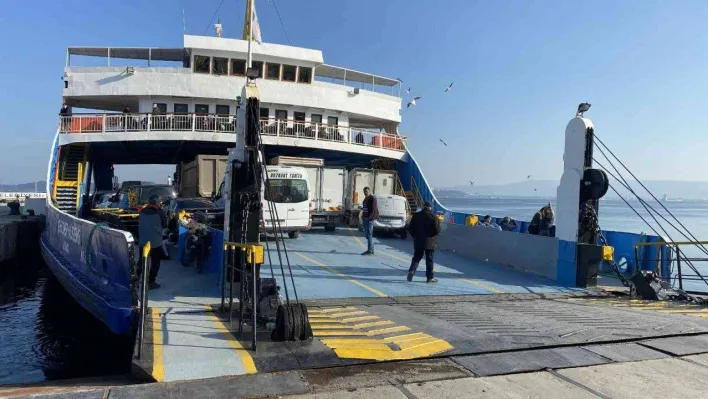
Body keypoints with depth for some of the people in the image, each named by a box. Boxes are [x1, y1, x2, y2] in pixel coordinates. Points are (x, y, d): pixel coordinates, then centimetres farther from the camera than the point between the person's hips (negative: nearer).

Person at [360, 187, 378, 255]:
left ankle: (371, 250, -6)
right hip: (365, 219, 9)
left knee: (369, 234, -9)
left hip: (370, 219, -9)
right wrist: (363, 217, 14)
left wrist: (369, 217, -22)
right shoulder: (365, 199, 18)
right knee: (366, 235, 11)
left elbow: (374, 209, -17)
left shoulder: (372, 199, -10)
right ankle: (369, 249, 18)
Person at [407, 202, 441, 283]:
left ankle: (412, 271, -9)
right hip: (430, 242, -2)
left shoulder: (416, 215, 1)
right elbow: (437, 230, -11)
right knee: (429, 259, 7)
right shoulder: (434, 217, -9)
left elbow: (410, 229, 2)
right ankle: (430, 277, 10)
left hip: (418, 241, 2)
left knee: (416, 257, 12)